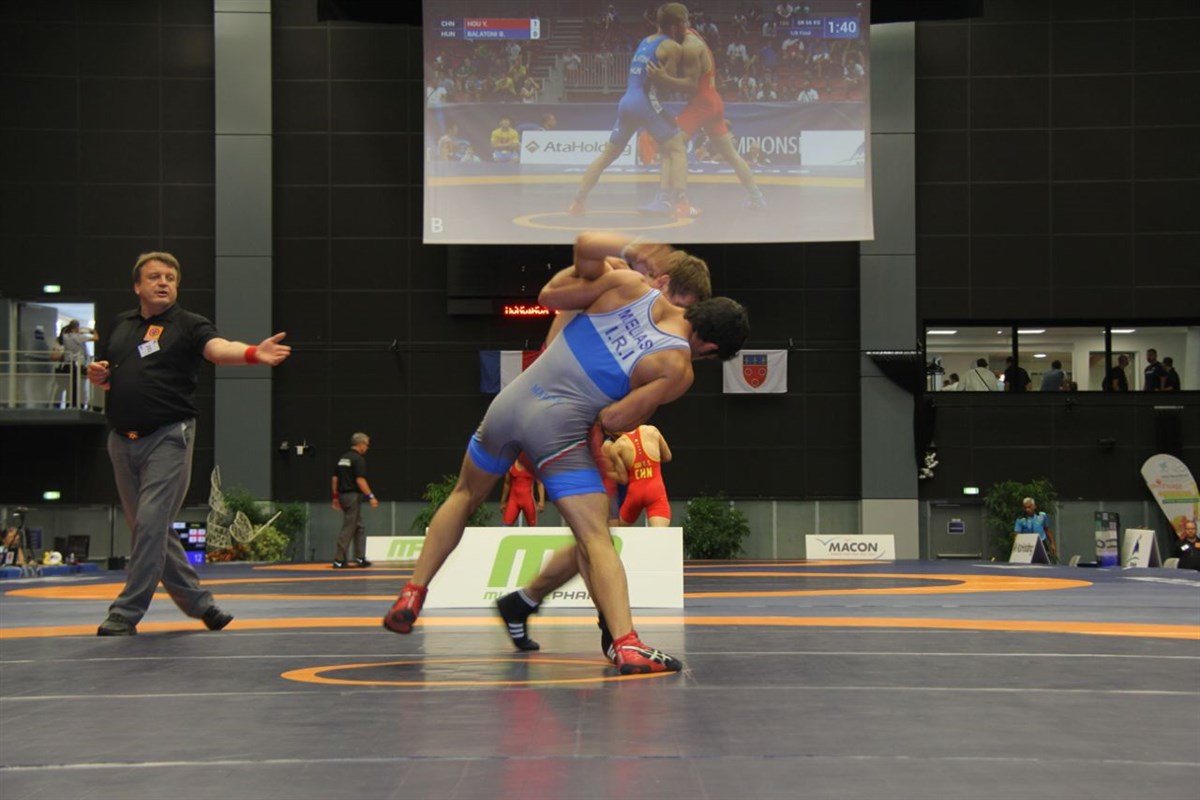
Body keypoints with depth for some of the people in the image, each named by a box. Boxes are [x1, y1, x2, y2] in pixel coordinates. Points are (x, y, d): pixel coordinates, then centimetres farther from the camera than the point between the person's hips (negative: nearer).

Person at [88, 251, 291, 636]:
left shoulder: (188, 325, -2)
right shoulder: (121, 325, 14)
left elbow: (217, 347, -22)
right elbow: (107, 375, 26)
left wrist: (252, 353, -44)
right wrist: (97, 375, 1)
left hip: (168, 438, -6)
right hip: (123, 441, 6)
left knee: (152, 525, -10)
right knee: (146, 529, 10)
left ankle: (126, 613, -3)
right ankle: (199, 603, 23)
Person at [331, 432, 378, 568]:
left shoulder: (343, 458, 13)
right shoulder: (358, 459, -12)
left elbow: (335, 479, 14)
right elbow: (360, 480, -20)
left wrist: (336, 497, 20)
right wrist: (371, 496, -18)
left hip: (343, 495, 9)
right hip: (353, 496, -9)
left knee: (359, 528, 15)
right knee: (348, 529, -5)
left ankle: (360, 558, 15)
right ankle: (339, 560, -4)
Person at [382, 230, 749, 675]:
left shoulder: (629, 284, 2)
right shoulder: (678, 370, -6)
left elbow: (550, 295, 5)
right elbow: (614, 418, -9)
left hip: (512, 400, 5)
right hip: (560, 427, -5)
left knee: (465, 495, 26)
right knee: (596, 538, -5)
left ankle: (412, 596, 24)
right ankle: (626, 644, -20)